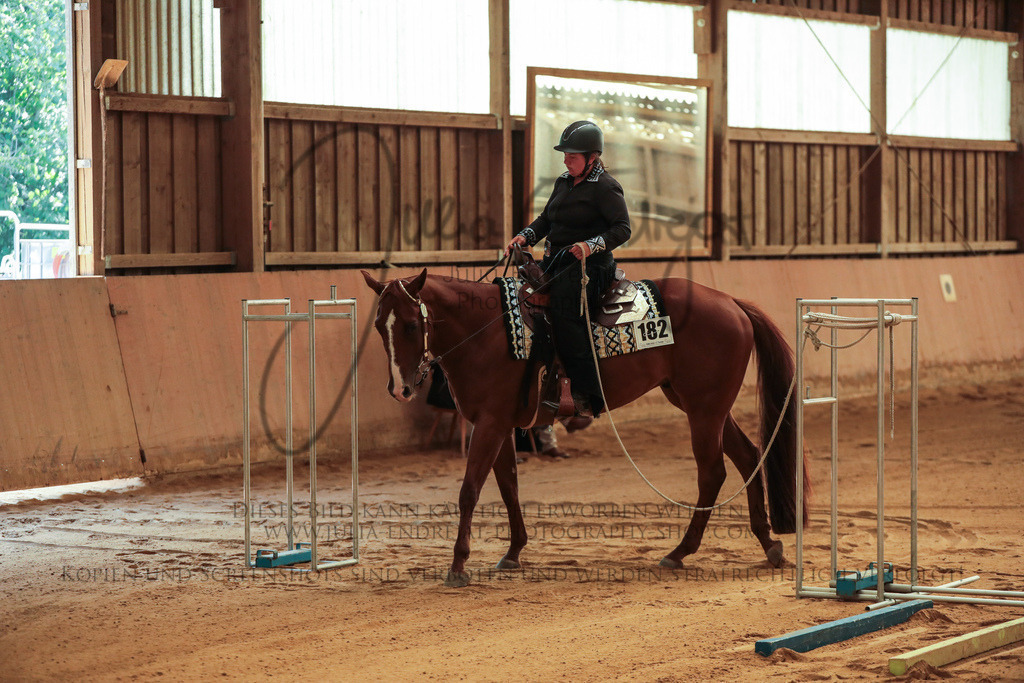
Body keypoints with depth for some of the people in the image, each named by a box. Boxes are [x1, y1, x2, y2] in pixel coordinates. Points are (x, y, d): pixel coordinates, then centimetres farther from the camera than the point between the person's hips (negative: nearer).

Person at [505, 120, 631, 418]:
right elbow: (546, 219, 21)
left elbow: (622, 229, -16)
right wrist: (525, 236, 3)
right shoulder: (564, 181, 16)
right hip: (556, 263, 9)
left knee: (564, 318, -24)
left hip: (588, 267, -9)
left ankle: (588, 400, -22)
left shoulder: (605, 187, -8)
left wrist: (592, 245, -30)